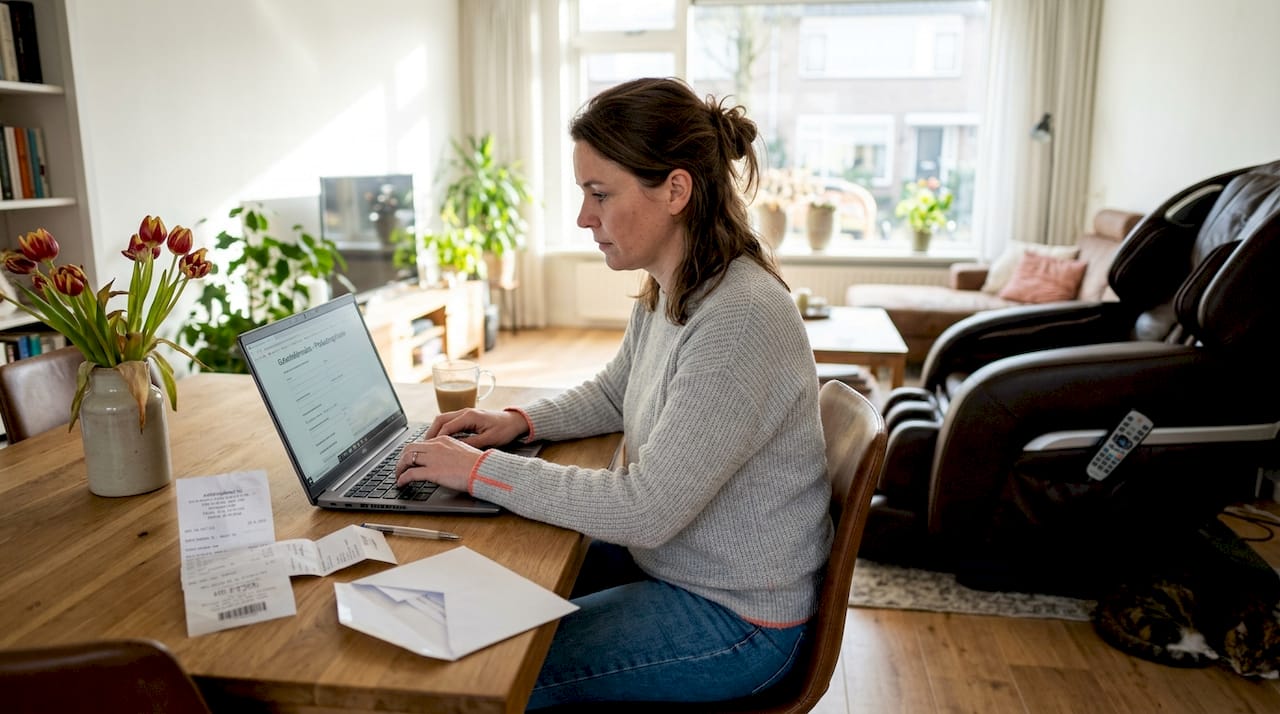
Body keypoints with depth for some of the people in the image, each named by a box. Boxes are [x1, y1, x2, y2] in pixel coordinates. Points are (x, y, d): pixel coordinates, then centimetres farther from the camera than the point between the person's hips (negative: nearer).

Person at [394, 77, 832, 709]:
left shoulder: (741, 321, -30)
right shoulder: (667, 292, -1)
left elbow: (645, 510, -29)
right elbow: (612, 394, 17)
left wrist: (481, 470, -22)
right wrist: (521, 421, -1)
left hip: (731, 618, -8)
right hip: (670, 561, 8)